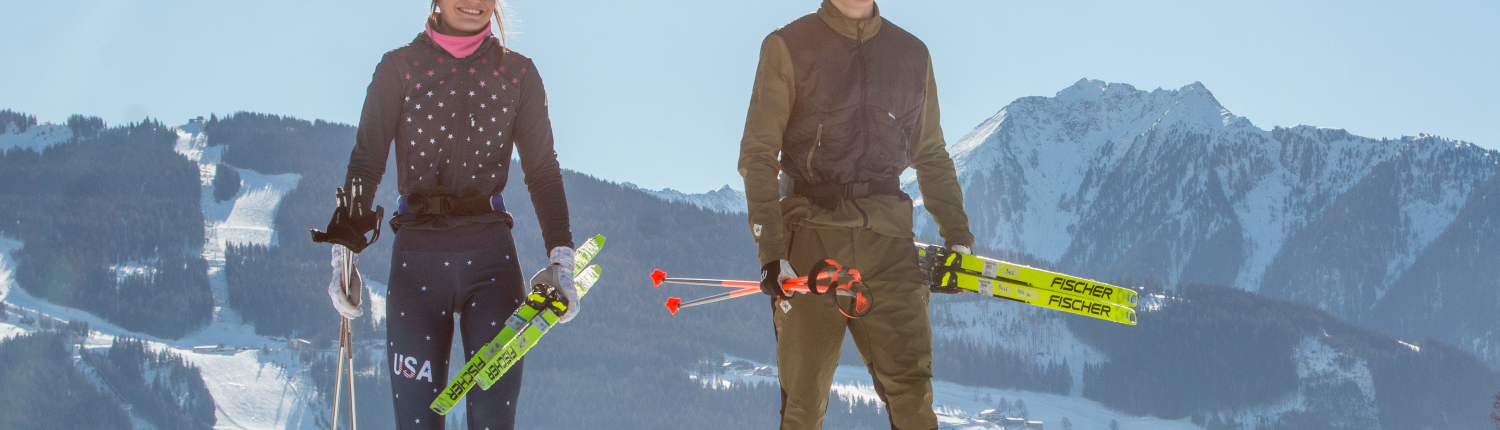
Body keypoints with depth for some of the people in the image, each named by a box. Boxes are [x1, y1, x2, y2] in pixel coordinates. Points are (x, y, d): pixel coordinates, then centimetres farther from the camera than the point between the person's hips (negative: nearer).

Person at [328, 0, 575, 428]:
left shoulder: (517, 72, 9)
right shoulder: (399, 67, 6)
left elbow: (543, 170, 10)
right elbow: (365, 163, 1)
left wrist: (561, 258, 0)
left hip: (490, 254, 0)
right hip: (416, 256, 0)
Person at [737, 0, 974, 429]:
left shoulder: (913, 55, 15)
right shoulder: (787, 47, 5)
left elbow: (933, 158, 23)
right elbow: (757, 156, 0)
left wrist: (957, 235, 13)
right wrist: (770, 251, -10)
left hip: (887, 238, 2)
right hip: (810, 233, -2)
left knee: (912, 395, -7)